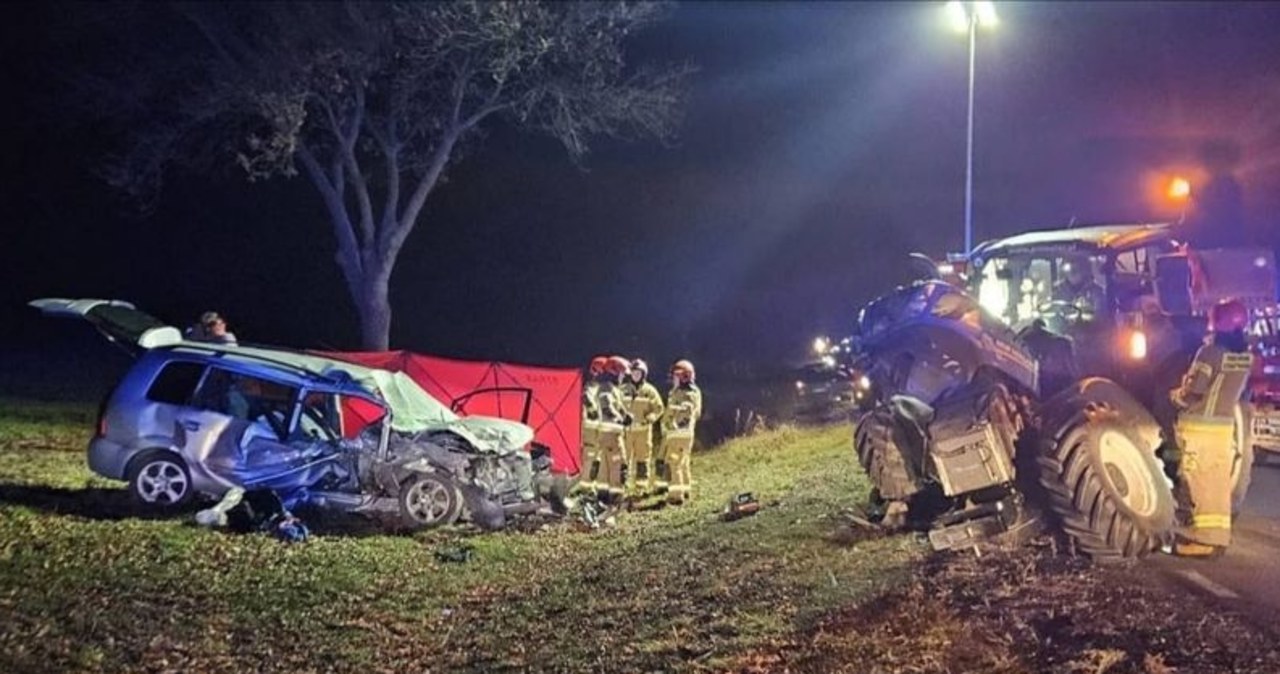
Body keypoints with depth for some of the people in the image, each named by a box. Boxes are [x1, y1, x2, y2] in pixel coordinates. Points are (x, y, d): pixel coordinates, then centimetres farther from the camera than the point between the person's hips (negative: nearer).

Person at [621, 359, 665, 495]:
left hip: (643, 429, -1)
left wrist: (649, 418, -12)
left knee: (643, 457, 1)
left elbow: (658, 408, 4)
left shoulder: (649, 390, 2)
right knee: (625, 457, 0)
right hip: (626, 428, 1)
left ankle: (642, 483, 7)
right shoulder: (623, 390, 6)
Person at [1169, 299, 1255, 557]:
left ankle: (1202, 538, -3)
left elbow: (1194, 393, -18)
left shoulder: (1210, 352, -17)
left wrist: (1175, 395, 1)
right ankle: (1218, 536, 17)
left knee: (1199, 482, -3)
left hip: (1199, 426, -7)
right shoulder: (1246, 356, 5)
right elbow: (1241, 392, 14)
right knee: (1219, 483, 12)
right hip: (1225, 426, 7)